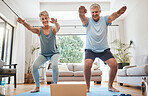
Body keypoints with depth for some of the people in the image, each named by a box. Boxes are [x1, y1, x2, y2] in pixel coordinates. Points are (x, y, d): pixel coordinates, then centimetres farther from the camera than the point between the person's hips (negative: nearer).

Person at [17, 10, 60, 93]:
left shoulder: (53, 29, -10)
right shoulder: (39, 30, -5)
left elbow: (58, 28, -33)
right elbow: (30, 28, -25)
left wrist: (56, 23, -59)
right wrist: (24, 23, -48)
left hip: (54, 53, -2)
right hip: (43, 54, 3)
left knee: (54, 65, -30)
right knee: (35, 66, -18)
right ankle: (37, 87, 0)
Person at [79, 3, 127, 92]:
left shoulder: (104, 19, -1)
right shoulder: (88, 21, -3)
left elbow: (113, 16, -22)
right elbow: (83, 18, -27)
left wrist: (119, 13, -47)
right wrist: (81, 14, -53)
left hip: (104, 49, 2)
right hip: (90, 49, -1)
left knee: (114, 64, -14)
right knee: (87, 65, -25)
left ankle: (110, 86, 10)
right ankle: (87, 87, -1)